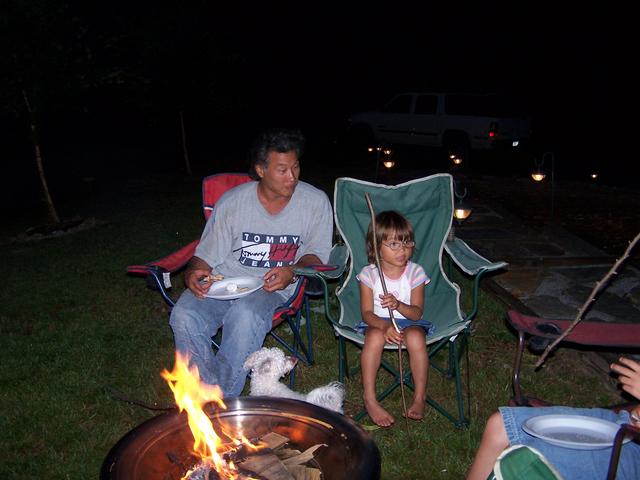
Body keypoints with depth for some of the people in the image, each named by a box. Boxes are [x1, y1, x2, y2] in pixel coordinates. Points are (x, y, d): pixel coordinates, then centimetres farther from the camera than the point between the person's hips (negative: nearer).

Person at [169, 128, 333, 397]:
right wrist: (193, 274, -16)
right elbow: (206, 256, 8)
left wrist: (293, 271, -16)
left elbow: (316, 255, 7)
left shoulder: (316, 202, 1)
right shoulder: (232, 202, 1)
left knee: (245, 314, -36)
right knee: (184, 316, -28)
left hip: (274, 287, -1)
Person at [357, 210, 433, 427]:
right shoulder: (369, 274, -7)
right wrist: (384, 325, -31)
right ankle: (369, 399, -22)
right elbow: (367, 313, -10)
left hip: (408, 321, 1)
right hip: (378, 322, 0)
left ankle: (420, 396, -15)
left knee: (416, 336, -33)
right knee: (375, 336, -34)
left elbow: (417, 313, -9)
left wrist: (398, 305, -31)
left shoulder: (415, 272, -5)